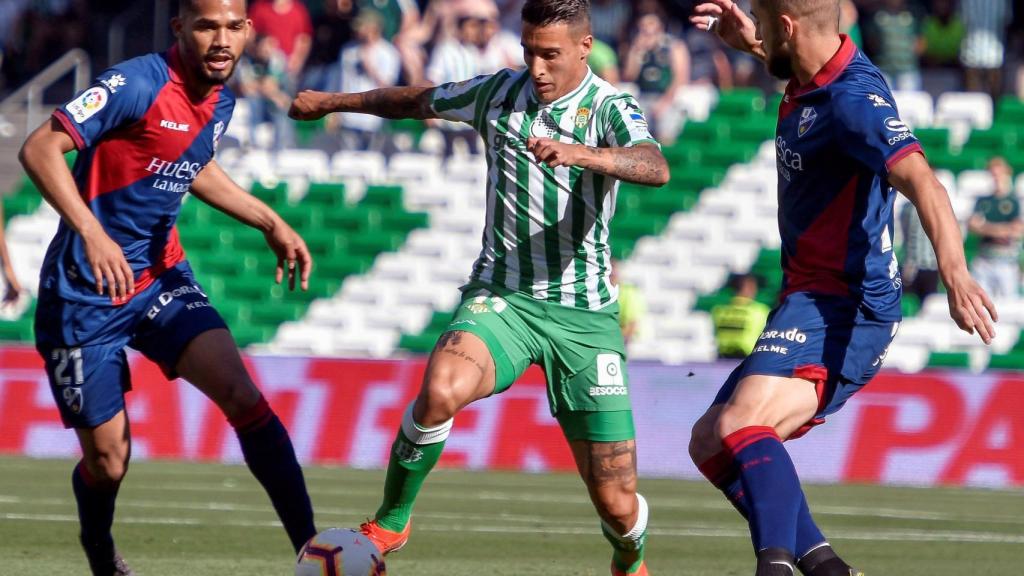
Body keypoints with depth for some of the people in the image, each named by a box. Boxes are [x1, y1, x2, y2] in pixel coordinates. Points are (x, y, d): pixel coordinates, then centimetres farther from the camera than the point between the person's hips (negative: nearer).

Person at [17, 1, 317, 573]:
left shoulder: (221, 101, 4)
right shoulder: (139, 85, -21)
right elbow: (40, 148, -27)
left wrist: (271, 223, 18)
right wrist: (90, 232, -38)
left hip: (160, 277, 6)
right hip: (85, 291, -6)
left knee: (243, 397, -17)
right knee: (108, 461, 2)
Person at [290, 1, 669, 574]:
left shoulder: (609, 108, -7)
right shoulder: (499, 93, 5)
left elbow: (655, 167, -29)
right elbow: (417, 100, 24)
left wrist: (579, 154, -47)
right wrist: (331, 102, 36)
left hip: (585, 314, -2)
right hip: (501, 296, 2)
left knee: (618, 504, -3)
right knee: (441, 389, -34)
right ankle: (390, 524, -11)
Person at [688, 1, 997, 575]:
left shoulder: (853, 99, -21)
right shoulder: (812, 79, 8)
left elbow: (920, 181, -36)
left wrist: (954, 273, -51)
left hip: (842, 309, -11)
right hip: (808, 301, 11)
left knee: (739, 426, -31)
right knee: (710, 443, 12)